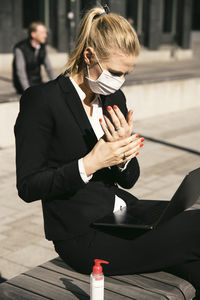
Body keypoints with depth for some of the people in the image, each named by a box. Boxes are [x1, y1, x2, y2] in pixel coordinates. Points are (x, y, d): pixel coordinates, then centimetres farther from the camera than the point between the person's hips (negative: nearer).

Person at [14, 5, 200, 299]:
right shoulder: (41, 100, -11)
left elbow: (128, 179, 11)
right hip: (82, 237, -6)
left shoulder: (114, 98, 8)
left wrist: (124, 150, -12)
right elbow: (28, 187, -11)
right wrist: (89, 164, -22)